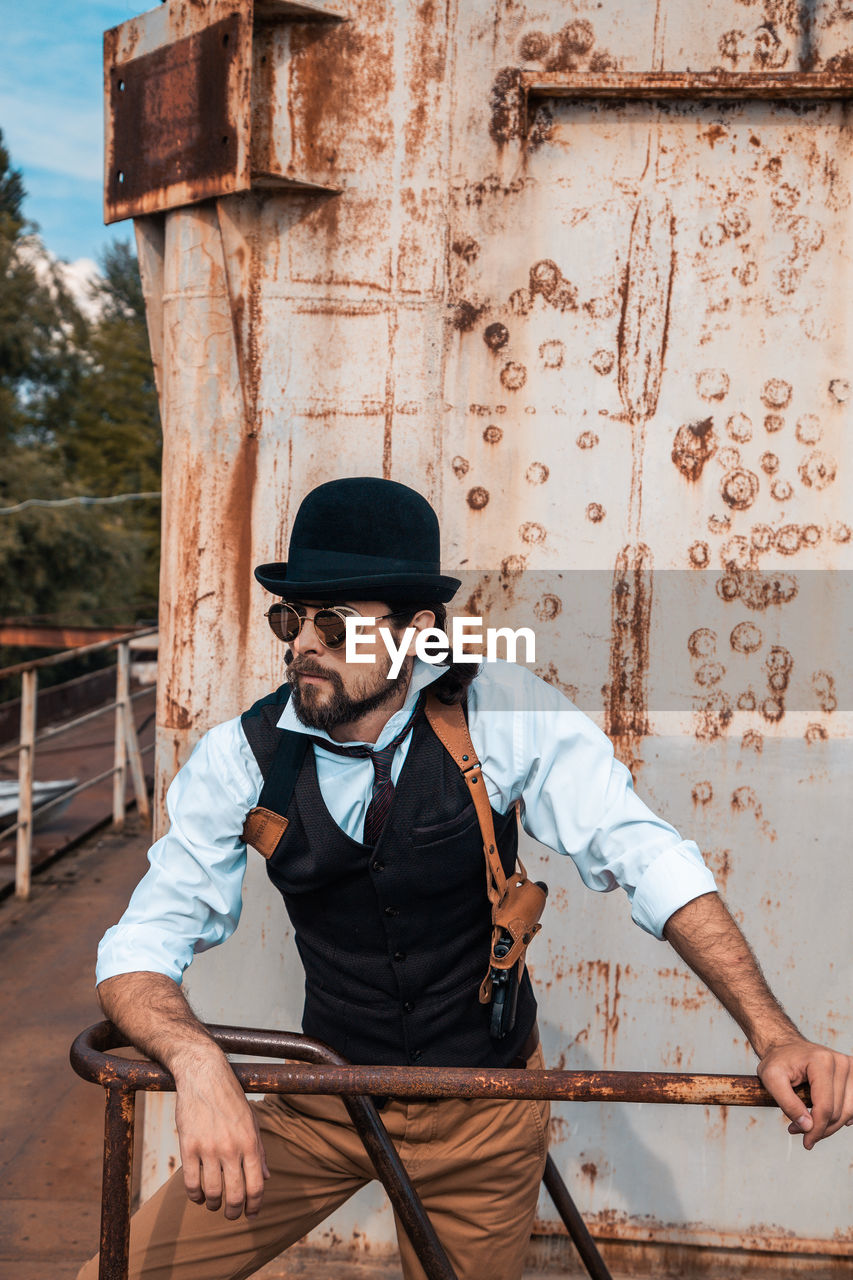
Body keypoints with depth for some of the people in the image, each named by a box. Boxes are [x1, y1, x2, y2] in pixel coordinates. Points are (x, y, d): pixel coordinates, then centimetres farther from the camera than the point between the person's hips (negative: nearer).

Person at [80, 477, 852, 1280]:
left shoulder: (502, 713, -18)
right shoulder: (242, 756, -15)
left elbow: (645, 855, -20)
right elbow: (140, 949, -14)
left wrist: (773, 1034, -29)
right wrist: (200, 1063, -36)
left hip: (486, 1114, 0)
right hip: (324, 1109, 1)